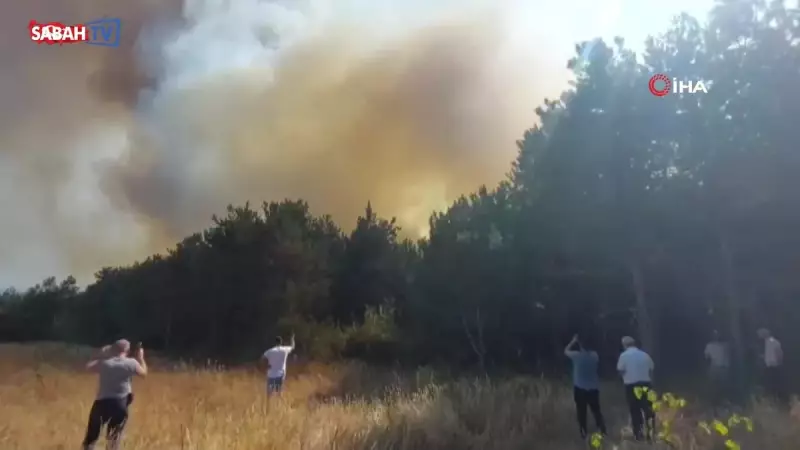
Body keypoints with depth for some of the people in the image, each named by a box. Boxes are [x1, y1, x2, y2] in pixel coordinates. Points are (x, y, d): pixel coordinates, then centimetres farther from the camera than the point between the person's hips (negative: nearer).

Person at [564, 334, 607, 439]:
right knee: (596, 410, 14)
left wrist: (573, 341, 15)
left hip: (580, 388, -3)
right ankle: (603, 430, 10)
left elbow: (566, 351, 7)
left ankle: (583, 433, 5)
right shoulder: (594, 355, -2)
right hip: (593, 388, 3)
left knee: (582, 411, 4)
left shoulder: (577, 355, -11)